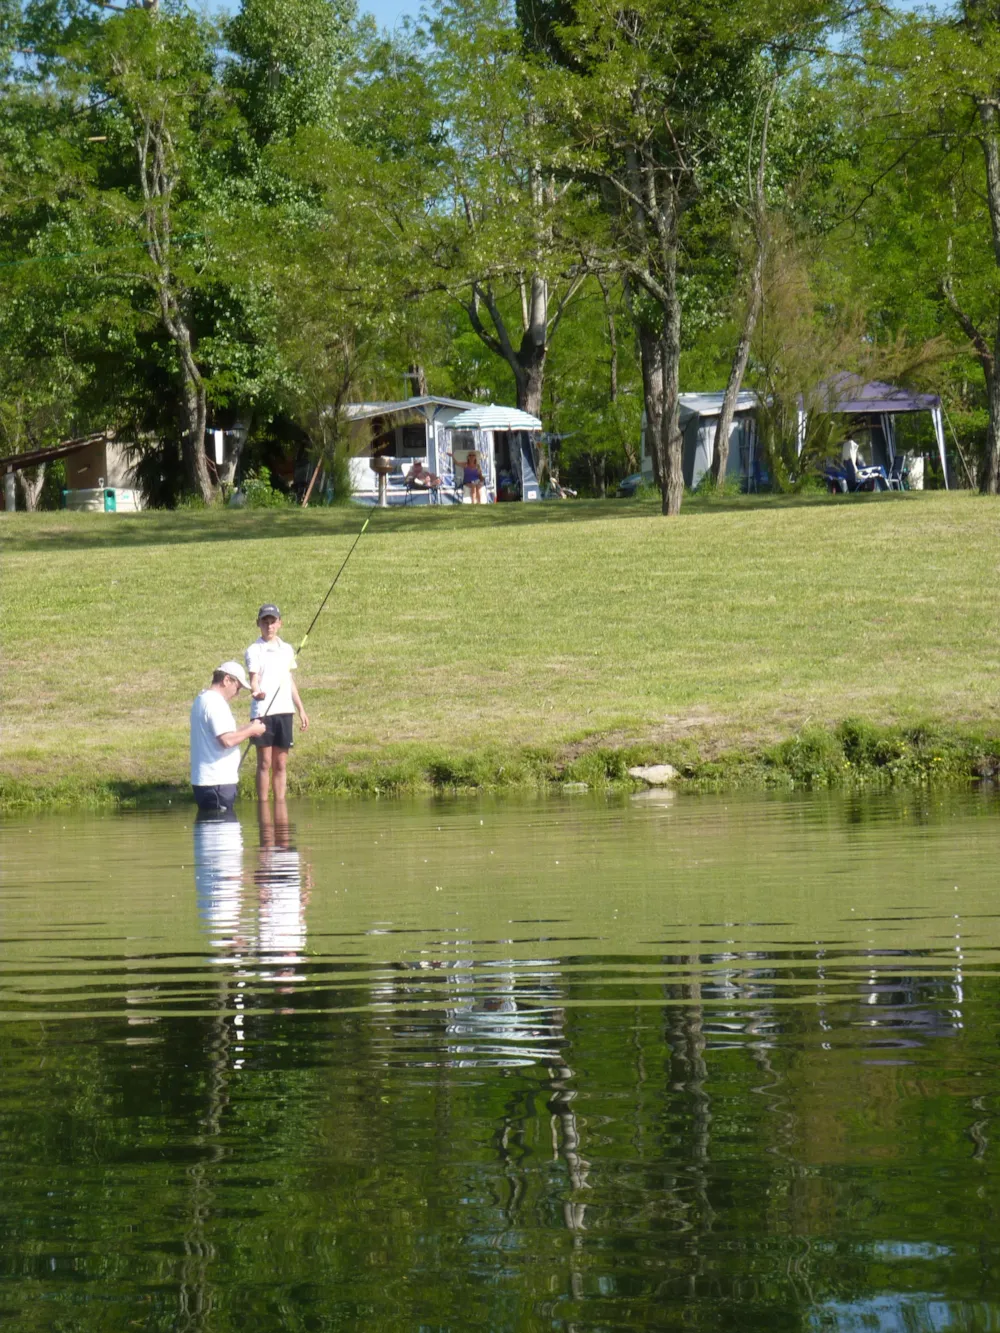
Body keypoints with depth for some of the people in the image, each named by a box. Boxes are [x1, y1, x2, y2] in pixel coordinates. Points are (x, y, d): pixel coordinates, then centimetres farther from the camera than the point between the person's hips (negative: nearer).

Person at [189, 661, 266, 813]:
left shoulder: (202, 699, 17)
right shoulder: (215, 703, -16)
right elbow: (227, 740, -25)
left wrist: (246, 729, 13)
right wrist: (251, 731, -10)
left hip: (202, 780, 10)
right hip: (217, 782, -10)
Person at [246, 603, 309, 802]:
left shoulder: (287, 649, 15)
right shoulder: (254, 650, -2)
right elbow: (254, 678, -14)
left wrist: (301, 709, 20)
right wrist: (256, 691, -36)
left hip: (284, 711, 5)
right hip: (263, 712, -5)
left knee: (281, 764, 6)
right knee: (264, 763, -4)